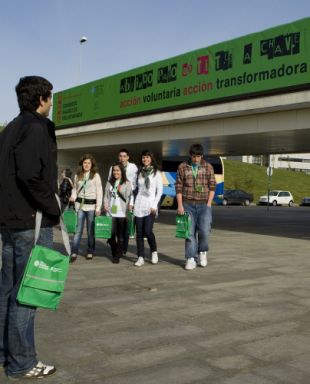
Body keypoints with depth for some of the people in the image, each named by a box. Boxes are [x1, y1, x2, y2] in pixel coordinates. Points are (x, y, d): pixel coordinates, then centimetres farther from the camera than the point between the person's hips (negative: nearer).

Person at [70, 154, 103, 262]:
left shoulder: (96, 175, -1)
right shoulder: (77, 175, 9)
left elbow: (99, 192, -3)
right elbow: (75, 188, 15)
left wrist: (98, 207, -9)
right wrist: (73, 196, -7)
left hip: (91, 205, -2)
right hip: (80, 204, 2)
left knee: (91, 230, 6)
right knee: (78, 229, -2)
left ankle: (90, 251, 16)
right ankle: (74, 252, -2)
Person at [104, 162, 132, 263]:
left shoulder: (127, 183, 1)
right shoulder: (109, 183, 12)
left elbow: (128, 198, 0)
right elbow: (106, 196, 11)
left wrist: (121, 191, -13)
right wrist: (105, 204, -3)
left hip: (122, 213, -3)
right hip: (111, 212, 3)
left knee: (120, 235, 2)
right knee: (111, 235, 1)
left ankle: (117, 255, 11)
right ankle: (114, 253, 21)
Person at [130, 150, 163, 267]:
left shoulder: (156, 173, 2)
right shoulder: (140, 172, 12)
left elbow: (159, 191, -1)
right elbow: (136, 189, 16)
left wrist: (154, 205, -9)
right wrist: (132, 203, 6)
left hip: (150, 205, -4)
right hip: (139, 205, 4)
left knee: (148, 231, -14)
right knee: (139, 233, 1)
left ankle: (154, 251, 10)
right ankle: (140, 257, 7)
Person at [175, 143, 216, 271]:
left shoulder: (208, 167, 4)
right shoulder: (182, 167, 3)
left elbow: (212, 186, 3)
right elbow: (179, 187, 2)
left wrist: (209, 204, -5)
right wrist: (180, 205, -4)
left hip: (204, 204, 0)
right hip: (188, 204, 1)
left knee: (204, 230, -14)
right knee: (190, 232, 0)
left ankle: (202, 252, 12)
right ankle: (191, 259, 7)